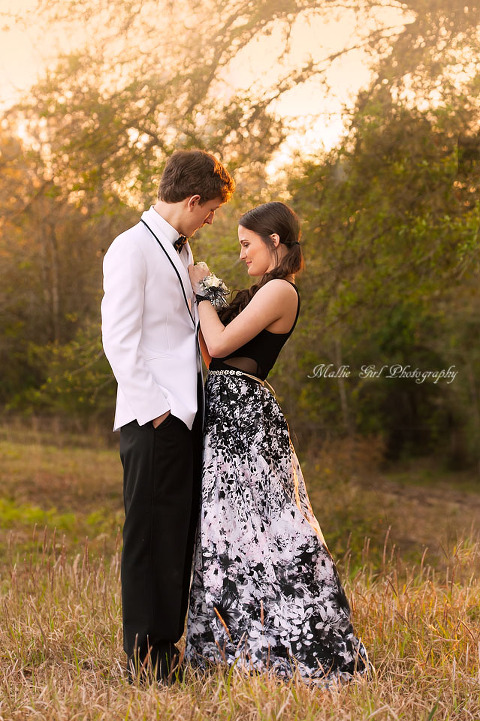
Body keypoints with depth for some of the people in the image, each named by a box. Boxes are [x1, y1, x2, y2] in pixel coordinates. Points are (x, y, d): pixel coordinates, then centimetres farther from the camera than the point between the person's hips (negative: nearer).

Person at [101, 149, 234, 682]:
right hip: (154, 418, -9)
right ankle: (144, 654, 4)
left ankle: (168, 644, 20)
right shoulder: (131, 249, -9)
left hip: (187, 413, 9)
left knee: (180, 535, 11)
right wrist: (153, 408, -16)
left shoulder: (180, 249, 19)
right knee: (151, 535, -4)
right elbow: (119, 341, -14)